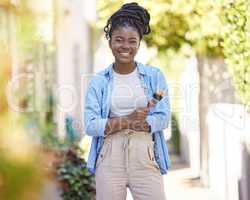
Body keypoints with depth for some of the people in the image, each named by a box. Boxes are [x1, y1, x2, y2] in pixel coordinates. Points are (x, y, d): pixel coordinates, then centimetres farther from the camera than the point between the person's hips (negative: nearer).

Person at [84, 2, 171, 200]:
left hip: (145, 157, 0)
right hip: (110, 159, 0)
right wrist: (128, 120, -16)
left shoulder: (154, 76, 5)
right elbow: (91, 126, -3)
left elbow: (163, 117, -4)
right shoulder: (98, 81, 4)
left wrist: (116, 124, -11)